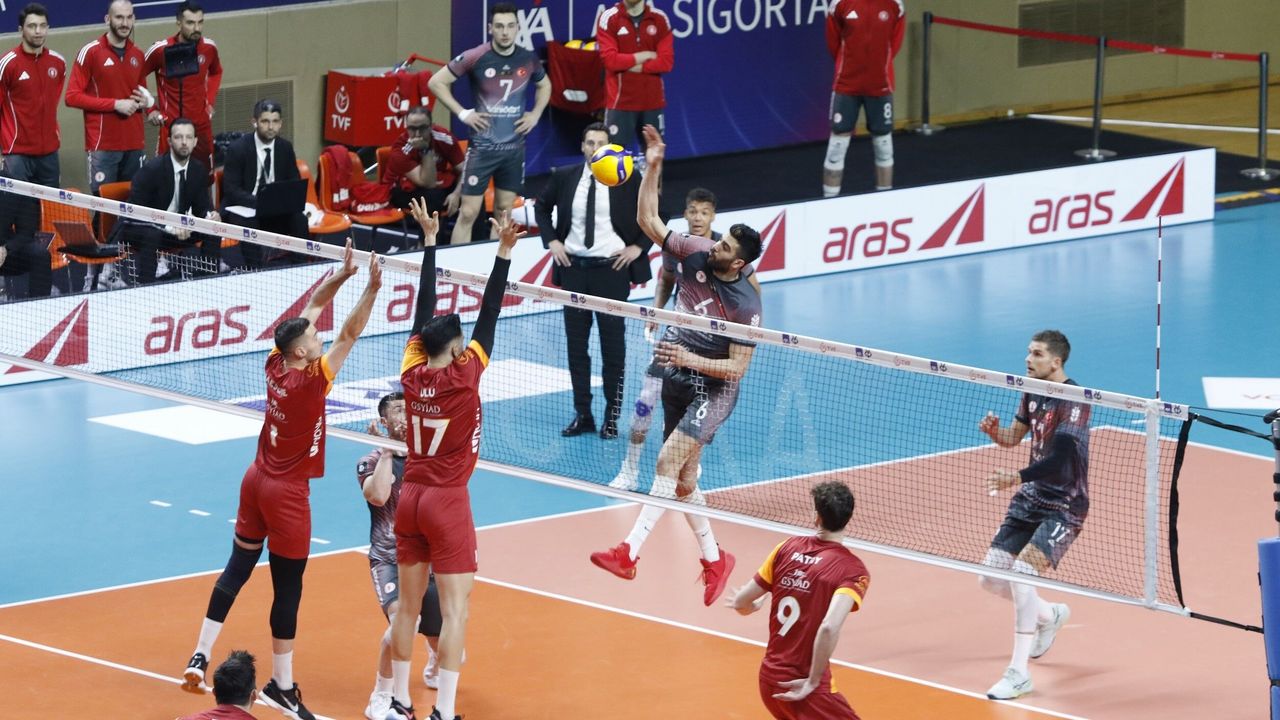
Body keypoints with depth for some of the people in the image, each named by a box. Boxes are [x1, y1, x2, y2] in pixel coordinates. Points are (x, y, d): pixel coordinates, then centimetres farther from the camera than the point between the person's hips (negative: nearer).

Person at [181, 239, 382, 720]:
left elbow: (310, 310, 5)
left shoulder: (277, 365, -4)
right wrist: (371, 289, -30)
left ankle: (201, 656, 11)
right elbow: (348, 335, -27)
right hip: (287, 494, -7)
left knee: (236, 570, 14)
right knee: (288, 589, 1)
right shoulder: (310, 381, -22)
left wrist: (341, 275, 0)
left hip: (257, 480, 7)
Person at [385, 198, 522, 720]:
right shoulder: (463, 377, -14)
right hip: (448, 502, -6)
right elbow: (489, 318, -16)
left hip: (410, 497, 6)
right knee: (455, 608, -5)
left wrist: (429, 239, 9)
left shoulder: (412, 373, -2)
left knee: (408, 605, 12)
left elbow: (424, 309, 4)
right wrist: (504, 251, -16)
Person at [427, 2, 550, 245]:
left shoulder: (528, 59, 0)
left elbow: (544, 85, 22)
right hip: (482, 146, -4)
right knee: (468, 213, -6)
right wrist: (462, 113, -10)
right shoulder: (475, 58, -12)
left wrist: (536, 113, 6)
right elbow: (436, 82, -4)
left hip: (514, 147, 4)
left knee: (504, 213, 10)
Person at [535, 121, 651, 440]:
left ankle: (612, 417, 13)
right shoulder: (564, 177, 2)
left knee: (613, 346, 3)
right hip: (573, 268, 3)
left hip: (612, 269, -3)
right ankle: (582, 415, 16)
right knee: (576, 344, 7)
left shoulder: (627, 180, -5)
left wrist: (638, 247, -4)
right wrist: (551, 240, 7)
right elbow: (541, 206, 19)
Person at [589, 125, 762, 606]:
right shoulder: (696, 253, -5)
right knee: (683, 480, 11)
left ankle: (629, 553, -29)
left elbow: (736, 368, -17)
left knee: (669, 463, -22)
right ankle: (714, 559, 27)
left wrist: (692, 360, -28)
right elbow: (648, 219, -1)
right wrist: (653, 167, -11)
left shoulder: (746, 305, -20)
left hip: (712, 389, -7)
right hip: (677, 381, 7)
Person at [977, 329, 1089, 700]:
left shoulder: (1074, 401, -19)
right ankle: (1050, 616, 36)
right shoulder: (1033, 393, 6)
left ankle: (1018, 674, -15)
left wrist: (1017, 477, -41)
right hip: (1029, 501, 8)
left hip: (1063, 508, -8)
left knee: (1021, 573, -24)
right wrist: (994, 431, -6)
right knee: (992, 578, 6)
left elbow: (1059, 459, -28)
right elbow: (1015, 436, 18)